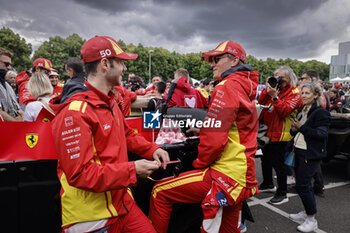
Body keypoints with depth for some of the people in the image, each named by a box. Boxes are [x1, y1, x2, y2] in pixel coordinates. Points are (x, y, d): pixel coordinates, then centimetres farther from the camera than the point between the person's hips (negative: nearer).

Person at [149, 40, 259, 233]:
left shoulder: (227, 86, -13)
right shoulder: (245, 88, 17)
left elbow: (214, 137, -21)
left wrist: (199, 163, -6)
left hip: (224, 175, -10)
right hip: (242, 176, 10)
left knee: (160, 191, -5)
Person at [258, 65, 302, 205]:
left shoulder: (294, 92, -10)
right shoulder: (275, 87, 9)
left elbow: (285, 111, -23)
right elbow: (260, 102, 2)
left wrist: (274, 96, -30)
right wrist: (267, 89, -11)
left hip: (279, 133, -7)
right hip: (267, 130, 8)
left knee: (278, 163, -1)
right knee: (265, 159, 20)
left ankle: (282, 193, 14)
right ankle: (268, 184, 41)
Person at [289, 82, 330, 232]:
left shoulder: (321, 112, -12)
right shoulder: (302, 110, 13)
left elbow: (322, 134, -20)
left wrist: (302, 128, -26)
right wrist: (294, 129, -3)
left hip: (311, 154, -8)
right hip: (299, 151, 8)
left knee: (302, 185, -7)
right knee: (304, 183, 16)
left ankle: (312, 219, 7)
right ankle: (307, 212, 31)